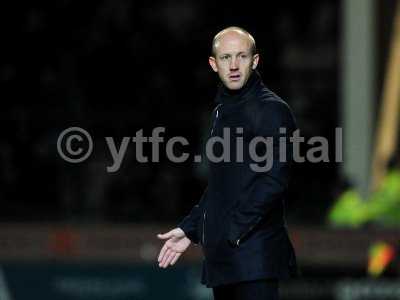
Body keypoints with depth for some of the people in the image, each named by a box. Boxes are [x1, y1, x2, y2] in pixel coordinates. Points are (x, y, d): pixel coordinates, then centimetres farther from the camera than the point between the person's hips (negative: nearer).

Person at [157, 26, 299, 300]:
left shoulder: (272, 109, -8)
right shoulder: (222, 111, 18)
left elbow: (274, 182, -17)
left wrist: (234, 231, -19)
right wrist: (189, 229, 18)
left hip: (254, 254, -8)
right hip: (222, 254, 8)